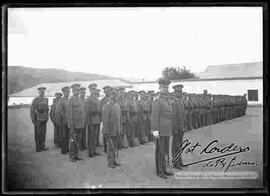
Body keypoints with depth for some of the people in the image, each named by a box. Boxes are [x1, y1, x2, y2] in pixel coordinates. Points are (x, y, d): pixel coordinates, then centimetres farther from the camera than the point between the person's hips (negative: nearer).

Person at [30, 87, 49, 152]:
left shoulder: (45, 100, 9)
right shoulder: (35, 100, -8)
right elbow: (32, 110, -9)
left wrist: (47, 117, 11)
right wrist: (33, 119, -12)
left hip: (44, 119, 5)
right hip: (38, 119, -5)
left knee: (43, 133, 8)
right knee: (38, 134, -2)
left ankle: (42, 146, 15)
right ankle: (38, 148, 2)